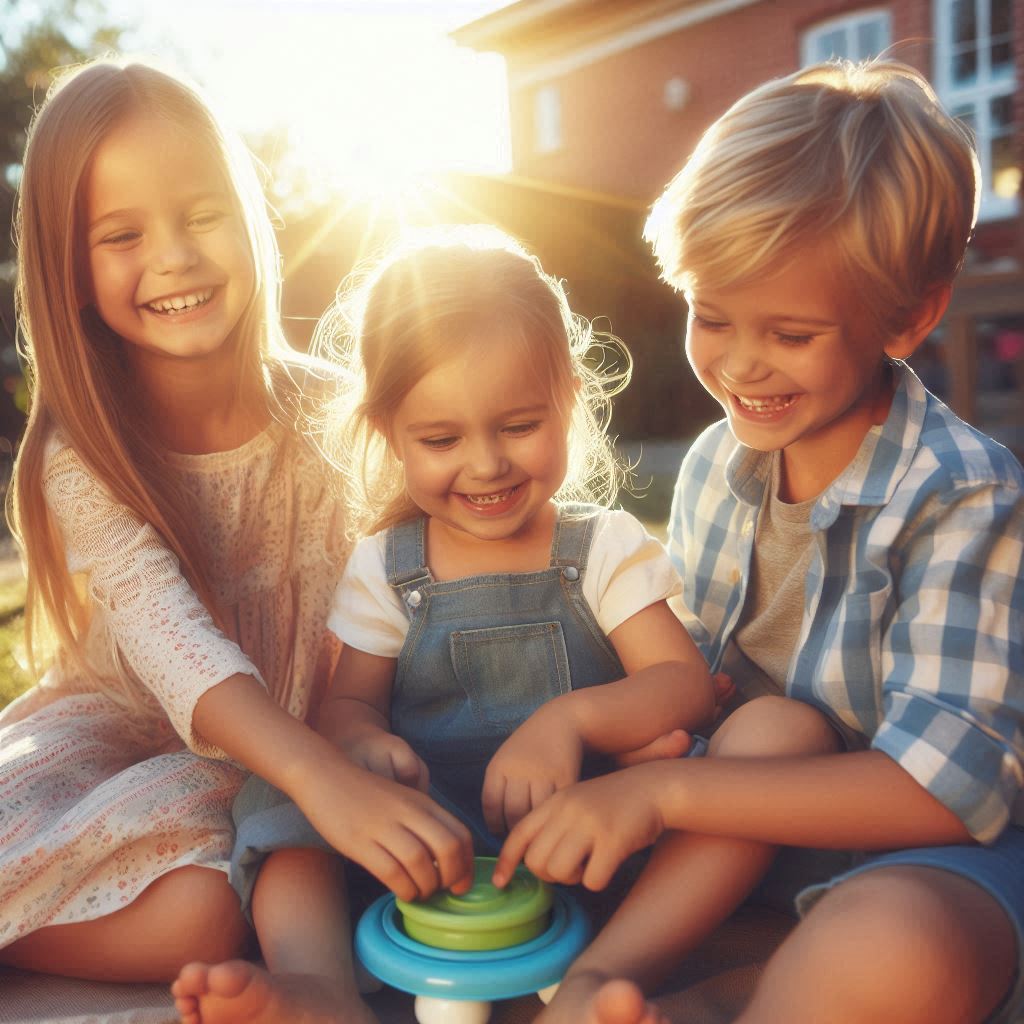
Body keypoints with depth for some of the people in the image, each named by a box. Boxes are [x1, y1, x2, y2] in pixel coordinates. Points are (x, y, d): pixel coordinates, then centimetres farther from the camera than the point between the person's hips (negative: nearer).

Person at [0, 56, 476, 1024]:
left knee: (199, 905, -29)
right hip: (121, 730, -1)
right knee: (195, 917, -32)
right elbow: (168, 633, -30)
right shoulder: (80, 458, -13)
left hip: (290, 754, 2)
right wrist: (320, 776, -47)